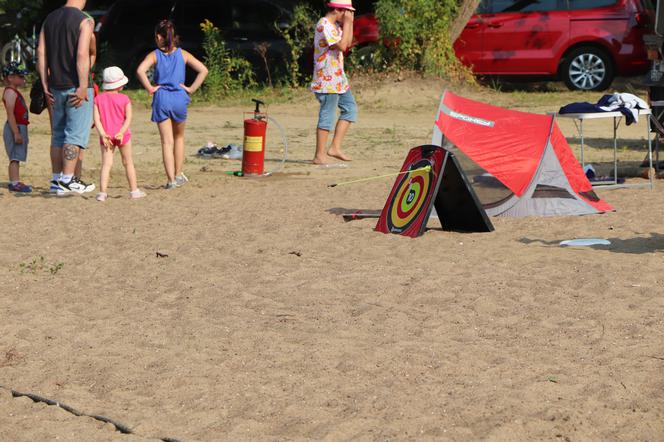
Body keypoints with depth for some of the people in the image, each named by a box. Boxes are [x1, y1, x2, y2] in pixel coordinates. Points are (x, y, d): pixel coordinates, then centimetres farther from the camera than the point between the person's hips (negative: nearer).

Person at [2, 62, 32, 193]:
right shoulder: (10, 92, -14)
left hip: (20, 128, 10)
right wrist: (16, 133, -25)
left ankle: (15, 182, 16)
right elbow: (10, 114, -21)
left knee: (16, 157, 12)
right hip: (15, 128, -10)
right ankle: (14, 182, -12)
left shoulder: (15, 92, 18)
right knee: (15, 157, -11)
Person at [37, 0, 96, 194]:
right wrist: (83, 87, -18)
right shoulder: (84, 21, -10)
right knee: (77, 133, -3)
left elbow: (41, 53, 8)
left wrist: (45, 85, 10)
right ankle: (67, 179, -7)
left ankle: (57, 178, 16)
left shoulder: (50, 19, 10)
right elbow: (82, 55, -19)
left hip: (57, 87, 7)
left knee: (58, 133, 13)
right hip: (76, 87, -7)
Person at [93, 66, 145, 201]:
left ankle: (102, 192, -14)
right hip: (122, 135, -1)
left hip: (106, 136, 1)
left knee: (106, 164, -2)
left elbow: (96, 119, -7)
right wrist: (121, 132, -18)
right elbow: (128, 118, -13)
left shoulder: (98, 99, 1)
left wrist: (102, 134, -12)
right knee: (128, 162, 13)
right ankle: (134, 190, 20)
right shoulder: (124, 99, -4)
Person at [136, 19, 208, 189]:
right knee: (179, 137, 22)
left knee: (167, 141, 1)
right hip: (179, 98, 1)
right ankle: (178, 175, 24)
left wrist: (149, 88, -8)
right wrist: (191, 89, 0)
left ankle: (171, 179, -5)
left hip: (161, 99, -1)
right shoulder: (183, 54, 4)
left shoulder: (154, 55, -1)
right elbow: (203, 70, -4)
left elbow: (140, 70, -19)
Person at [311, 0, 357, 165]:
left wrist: (350, 22, 10)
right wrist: (346, 22, -14)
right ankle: (320, 156, -2)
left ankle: (335, 148, 11)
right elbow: (342, 45, -22)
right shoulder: (324, 25, -16)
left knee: (350, 108, 11)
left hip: (338, 78, 10)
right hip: (328, 79, -10)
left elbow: (349, 42, 18)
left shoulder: (335, 25, 15)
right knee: (327, 116, -7)